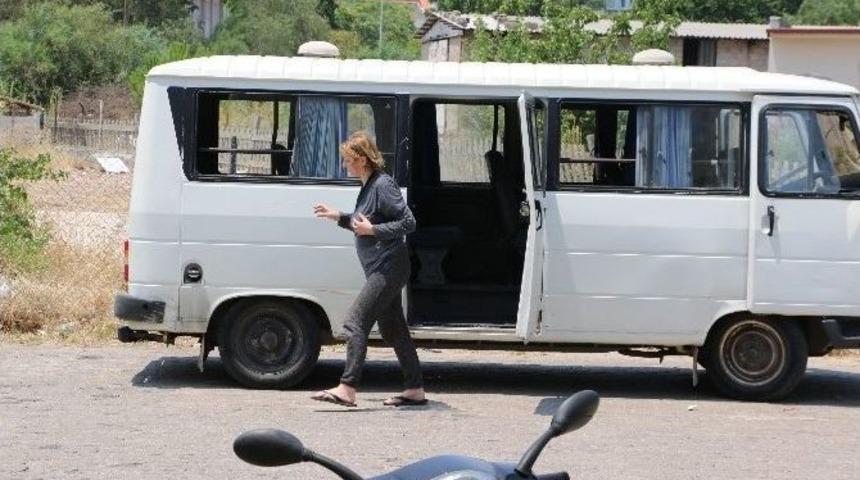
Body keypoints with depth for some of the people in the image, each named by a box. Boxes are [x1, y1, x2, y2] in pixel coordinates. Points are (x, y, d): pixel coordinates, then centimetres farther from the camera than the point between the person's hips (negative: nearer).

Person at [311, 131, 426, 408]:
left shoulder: (383, 185, -15)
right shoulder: (368, 186, 14)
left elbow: (408, 223, -18)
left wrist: (372, 229, -21)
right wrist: (339, 217, 16)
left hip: (388, 268, -10)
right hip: (380, 269, 10)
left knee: (356, 322, -14)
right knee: (392, 328, 12)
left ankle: (347, 389, -17)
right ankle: (415, 390, 17)